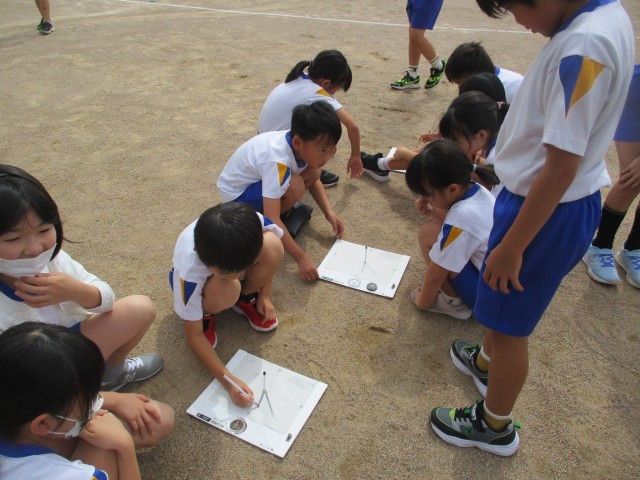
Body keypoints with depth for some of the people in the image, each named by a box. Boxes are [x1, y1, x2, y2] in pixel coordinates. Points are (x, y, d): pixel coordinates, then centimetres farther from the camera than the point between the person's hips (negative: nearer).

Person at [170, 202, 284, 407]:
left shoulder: (253, 223, -36)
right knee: (226, 290, -39)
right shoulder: (189, 271, -40)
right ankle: (204, 313, -2)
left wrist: (264, 295, -9)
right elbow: (194, 336, -28)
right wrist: (228, 380, -34)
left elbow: (270, 254, -8)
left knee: (273, 246, -29)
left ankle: (246, 298, -1)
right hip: (199, 280, -3)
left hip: (233, 257, 4)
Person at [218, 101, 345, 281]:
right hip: (236, 192, -7)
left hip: (257, 176, 7)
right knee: (294, 187, -31)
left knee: (312, 172, -9)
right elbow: (272, 220, -39)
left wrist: (329, 212, -9)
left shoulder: (301, 145, -16)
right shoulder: (278, 162, -39)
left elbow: (313, 179, 4)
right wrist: (301, 258, -37)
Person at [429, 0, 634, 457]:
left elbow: (562, 165, -27)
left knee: (510, 324, 10)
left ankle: (494, 427, 34)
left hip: (549, 211, -9)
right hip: (567, 202, 9)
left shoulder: (585, 44, -26)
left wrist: (511, 246, -21)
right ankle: (486, 361, 56)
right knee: (501, 306, 29)